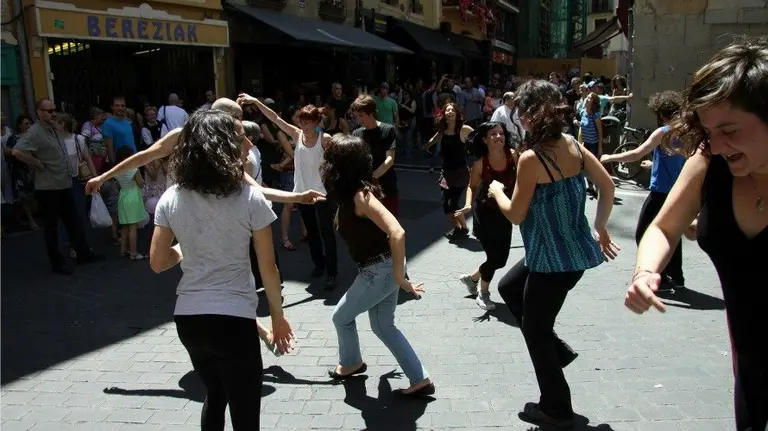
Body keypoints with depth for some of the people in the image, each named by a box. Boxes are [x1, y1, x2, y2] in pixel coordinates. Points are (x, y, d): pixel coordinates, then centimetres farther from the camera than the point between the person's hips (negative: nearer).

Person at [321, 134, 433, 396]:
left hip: (380, 271, -9)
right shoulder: (351, 191, 4)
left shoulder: (360, 194, -24)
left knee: (341, 316, 13)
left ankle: (350, 364, 39)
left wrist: (399, 277, -26)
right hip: (378, 269, 9)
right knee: (383, 326, 18)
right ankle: (420, 380, 21)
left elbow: (397, 233, -33)